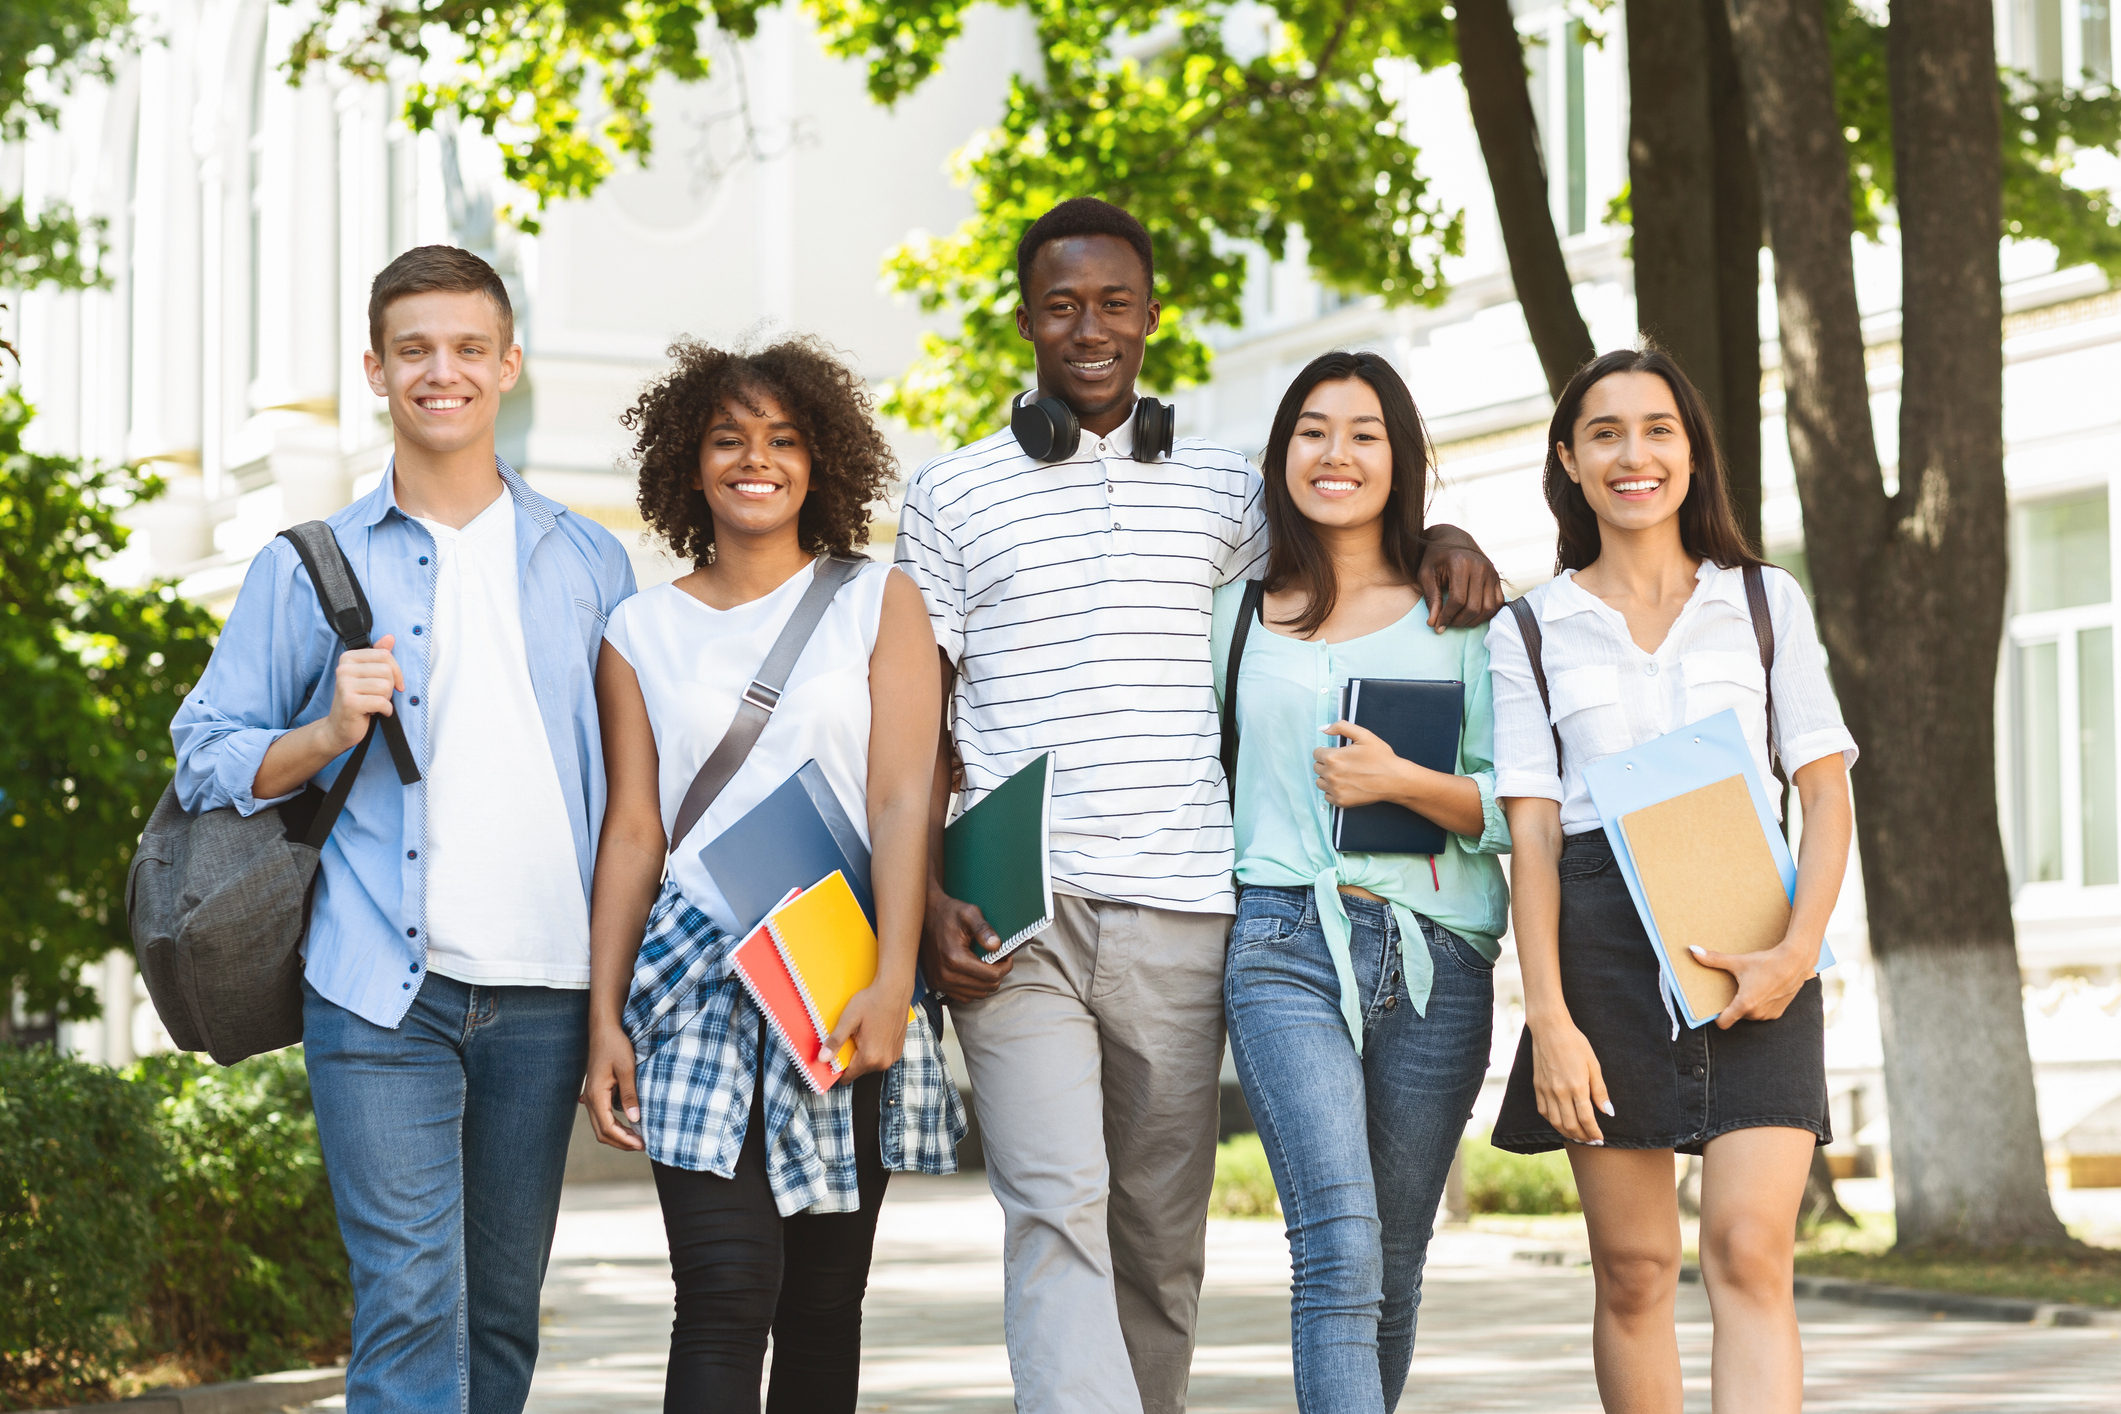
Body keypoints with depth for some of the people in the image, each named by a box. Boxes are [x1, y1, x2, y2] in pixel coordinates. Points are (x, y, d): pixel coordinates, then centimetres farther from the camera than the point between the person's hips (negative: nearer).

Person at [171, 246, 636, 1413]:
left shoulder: (589, 565, 12)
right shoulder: (308, 567, 7)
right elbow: (205, 758, 7)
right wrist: (328, 734, -12)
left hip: (543, 994, 3)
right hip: (380, 991, -2)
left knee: (503, 1308, 9)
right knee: (412, 1303, -11)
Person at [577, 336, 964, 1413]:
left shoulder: (877, 604, 7)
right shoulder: (643, 631, 10)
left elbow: (904, 801, -2)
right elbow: (631, 833, 8)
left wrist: (891, 979, -13)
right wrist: (604, 1020, 1)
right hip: (701, 985, 0)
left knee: (825, 1302, 4)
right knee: (726, 1292, -13)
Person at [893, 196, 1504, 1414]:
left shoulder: (1224, 491, 14)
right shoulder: (954, 496, 9)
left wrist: (1445, 543, 8)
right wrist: (928, 898, -4)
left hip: (1179, 912, 2)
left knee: (1163, 1236, 6)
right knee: (1057, 1212, -15)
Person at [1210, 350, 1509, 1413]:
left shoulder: (1461, 616, 10)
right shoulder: (1236, 616, 13)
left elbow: (1514, 808, 5)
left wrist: (1403, 782, -10)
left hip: (1434, 957, 1)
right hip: (1286, 947, -1)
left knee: (1393, 1274, 6)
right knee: (1341, 1253, -18)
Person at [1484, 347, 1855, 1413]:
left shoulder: (1767, 603, 12)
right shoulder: (1528, 633, 10)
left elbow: (1827, 796, 7)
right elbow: (1531, 836, 4)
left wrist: (1797, 951, -11)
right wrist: (1550, 1019, -8)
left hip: (1753, 944, 0)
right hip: (1604, 944, 0)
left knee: (1750, 1255, -14)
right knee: (1633, 1274, 2)